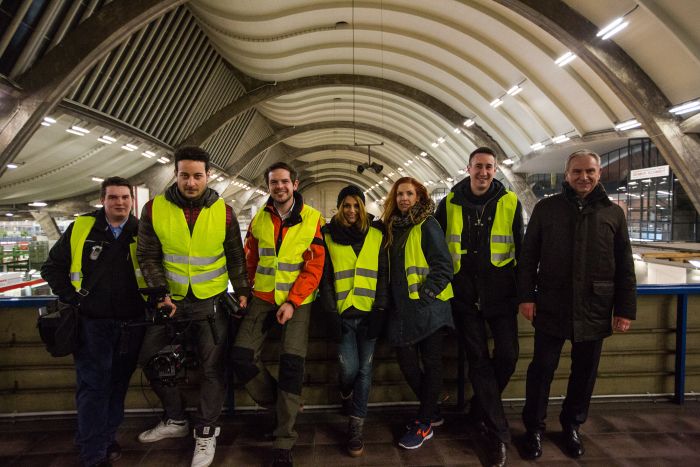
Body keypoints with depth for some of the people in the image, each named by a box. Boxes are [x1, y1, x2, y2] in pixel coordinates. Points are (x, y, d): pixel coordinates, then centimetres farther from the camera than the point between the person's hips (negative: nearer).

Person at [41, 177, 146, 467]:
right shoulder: (81, 228, -1)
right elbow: (52, 267, 6)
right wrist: (72, 297, -2)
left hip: (130, 324, 2)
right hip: (92, 322, -1)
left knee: (118, 384, 15)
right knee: (92, 386, 2)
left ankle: (107, 437, 34)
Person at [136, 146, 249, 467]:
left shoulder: (223, 212, -7)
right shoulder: (154, 209, -7)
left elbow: (235, 257, 2)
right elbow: (148, 257, -2)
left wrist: (242, 291, -3)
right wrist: (161, 293, -12)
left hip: (212, 301, -2)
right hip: (170, 299, 2)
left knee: (212, 366, 1)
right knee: (151, 358, 11)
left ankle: (205, 432, 19)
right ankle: (176, 420, 31)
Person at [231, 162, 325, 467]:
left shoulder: (313, 219, -5)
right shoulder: (259, 219, 6)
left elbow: (314, 266, -8)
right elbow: (249, 259, 14)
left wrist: (292, 302, -15)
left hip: (298, 300, -3)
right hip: (263, 298, 3)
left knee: (292, 363, -9)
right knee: (242, 356, -9)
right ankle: (279, 406, 16)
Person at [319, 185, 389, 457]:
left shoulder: (376, 234, 5)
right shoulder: (328, 236, 5)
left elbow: (384, 274, 3)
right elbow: (325, 278, 5)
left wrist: (380, 309, -5)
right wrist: (330, 312, -3)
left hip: (368, 312, 1)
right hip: (343, 312, 0)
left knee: (365, 368, 1)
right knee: (349, 368, -4)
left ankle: (356, 428, 13)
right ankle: (346, 398, 31)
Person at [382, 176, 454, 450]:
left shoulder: (427, 225, -6)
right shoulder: (394, 227, 13)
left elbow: (443, 266, -12)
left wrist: (424, 294, -18)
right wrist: (391, 299, 12)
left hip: (427, 306, -6)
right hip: (402, 309, 6)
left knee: (430, 363, 4)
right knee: (407, 363, 7)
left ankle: (424, 423, 17)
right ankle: (431, 410, 29)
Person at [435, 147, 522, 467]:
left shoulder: (510, 203, 0)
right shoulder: (450, 203, 1)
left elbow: (521, 248, 6)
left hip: (500, 293, 0)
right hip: (464, 294, 0)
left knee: (507, 355, -1)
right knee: (478, 359, 4)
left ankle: (481, 408, 28)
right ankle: (497, 433, 16)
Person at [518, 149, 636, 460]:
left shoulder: (613, 213, 5)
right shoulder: (546, 208, 1)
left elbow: (625, 267, 6)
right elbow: (528, 256, 1)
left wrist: (626, 308, 2)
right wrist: (526, 296, -6)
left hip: (594, 309, 2)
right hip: (551, 306, -1)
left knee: (585, 372, 13)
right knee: (542, 369, 6)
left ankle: (572, 425, 33)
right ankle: (534, 428, 22)